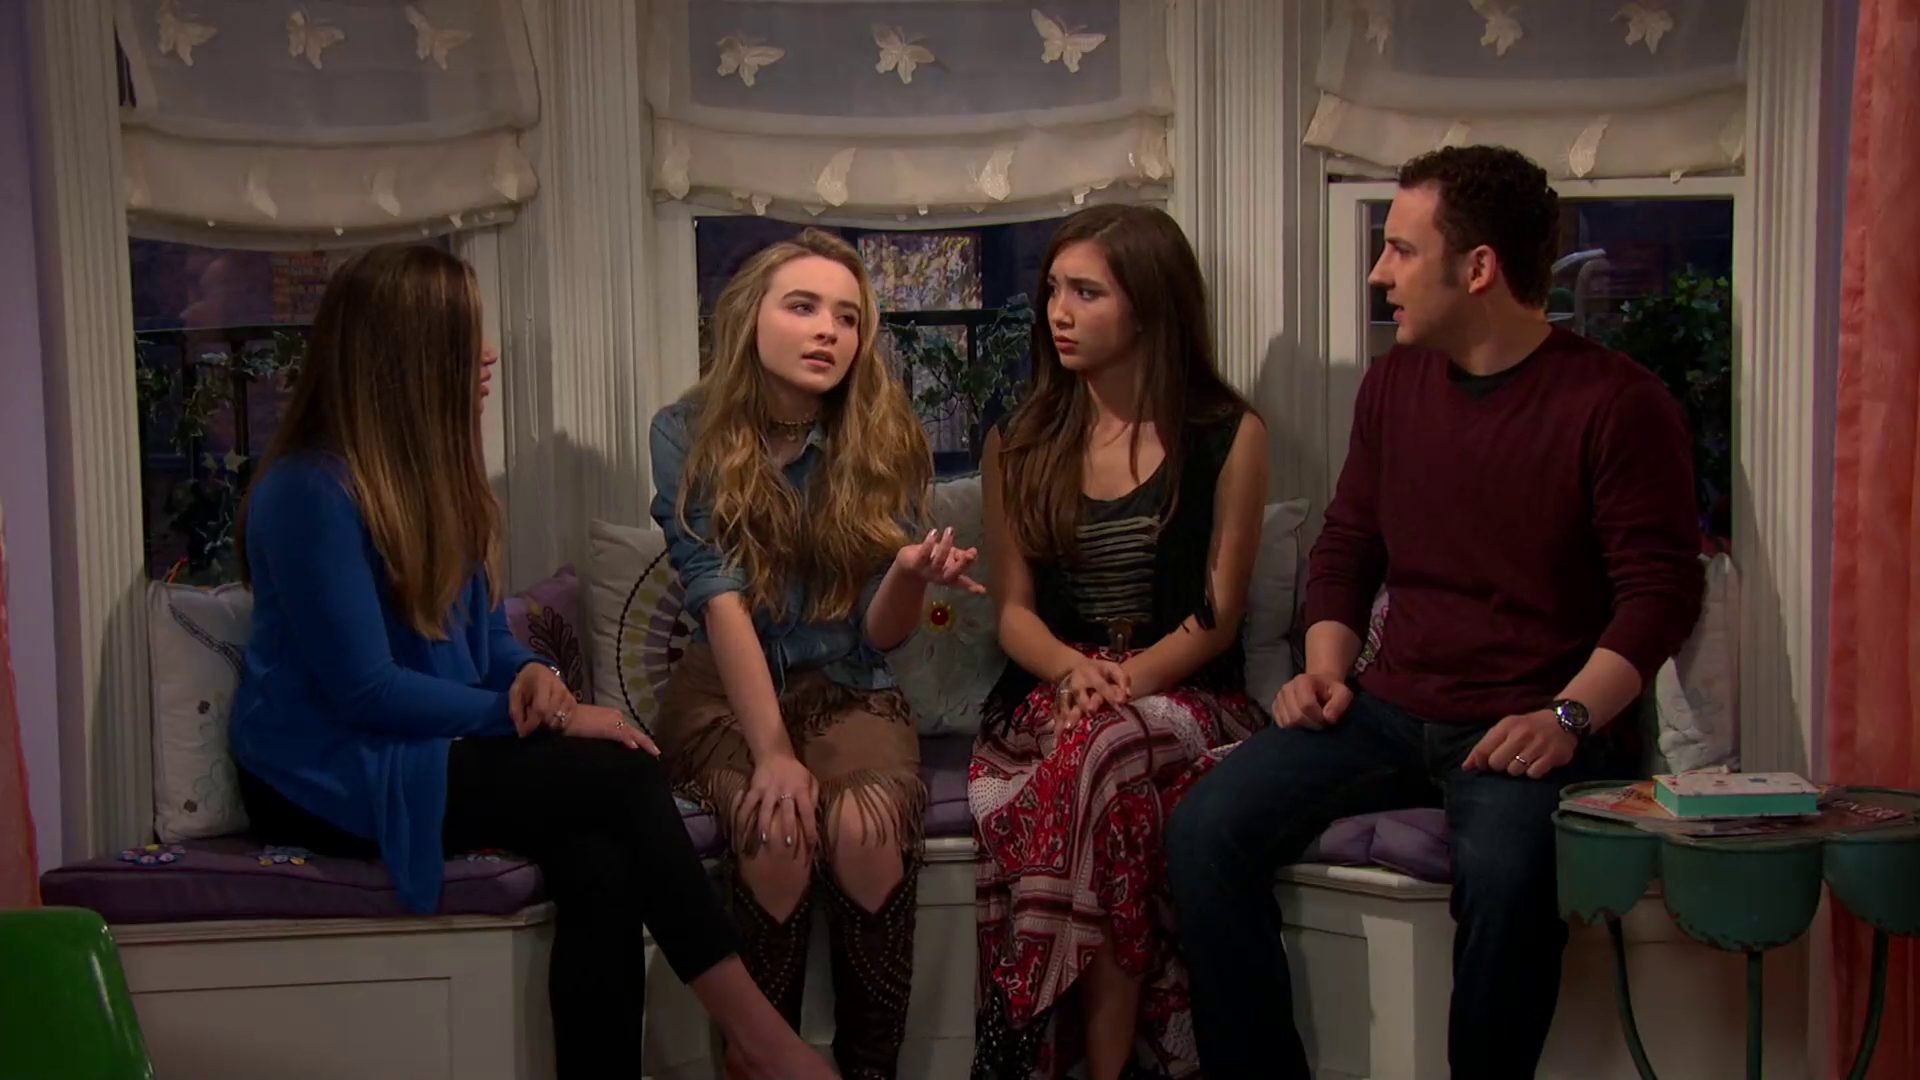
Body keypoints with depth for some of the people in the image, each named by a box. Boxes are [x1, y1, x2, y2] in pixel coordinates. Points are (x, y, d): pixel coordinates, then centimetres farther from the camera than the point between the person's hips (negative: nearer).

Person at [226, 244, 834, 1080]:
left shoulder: (435, 473, 10)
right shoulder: (309, 491, -16)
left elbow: (484, 631, 15)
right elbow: (365, 691, -19)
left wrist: (534, 677, -8)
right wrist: (530, 717, -16)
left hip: (430, 749, 7)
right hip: (336, 779, -7)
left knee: (601, 866, -24)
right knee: (622, 777, -22)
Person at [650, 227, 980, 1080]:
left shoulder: (884, 441, -3)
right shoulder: (688, 435, -6)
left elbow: (880, 634, -5)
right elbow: (720, 601, -15)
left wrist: (911, 574, -29)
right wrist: (772, 753, -25)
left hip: (848, 689, 1)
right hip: (723, 690, -1)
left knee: (867, 826, -30)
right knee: (776, 831, -31)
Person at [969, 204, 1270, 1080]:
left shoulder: (1228, 437, 4)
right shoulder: (1018, 445, 13)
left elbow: (1217, 614, 0)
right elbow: (1014, 609, 9)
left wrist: (1123, 683, -17)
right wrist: (1075, 672, -13)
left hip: (1183, 690, -2)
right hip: (1050, 692, 2)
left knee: (1102, 748, -37)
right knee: (1107, 764, -35)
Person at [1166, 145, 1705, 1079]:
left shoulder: (1616, 402, -5)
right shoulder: (1395, 381, 14)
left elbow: (1660, 588, -8)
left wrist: (1569, 715, -21)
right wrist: (1327, 669, 4)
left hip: (1533, 729, -5)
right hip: (1392, 712, 6)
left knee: (1504, 873, -37)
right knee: (1206, 828, -17)